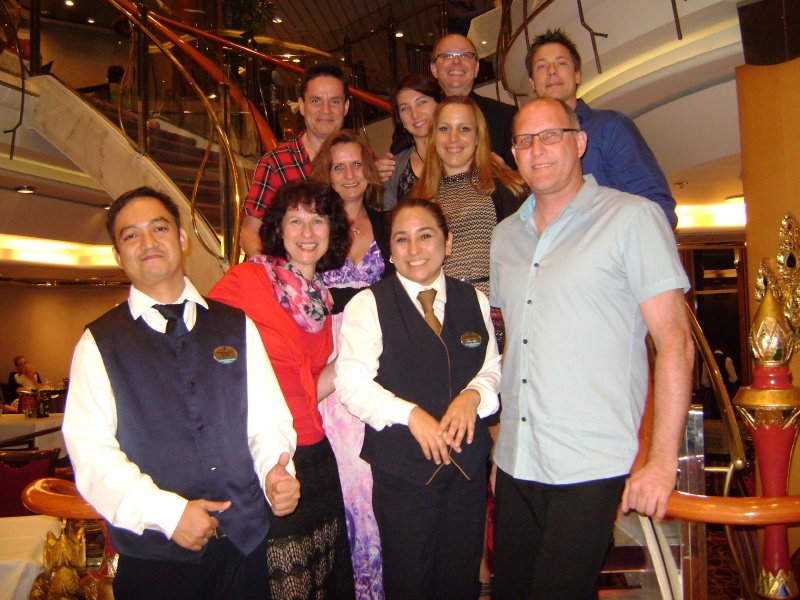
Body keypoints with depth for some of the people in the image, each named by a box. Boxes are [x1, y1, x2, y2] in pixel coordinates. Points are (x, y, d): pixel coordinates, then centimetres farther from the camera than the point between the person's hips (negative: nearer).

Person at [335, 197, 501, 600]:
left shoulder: (474, 302, 7)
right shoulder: (368, 305, -5)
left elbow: (492, 369, 8)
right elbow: (352, 383, -12)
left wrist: (473, 394, -13)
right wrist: (410, 415, -22)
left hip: (468, 463, 4)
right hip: (402, 467, -3)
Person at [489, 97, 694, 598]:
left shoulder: (633, 218, -5)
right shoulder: (505, 236, 12)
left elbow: (675, 340, -9)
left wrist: (663, 460, -14)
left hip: (592, 468, -5)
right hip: (515, 462, 6)